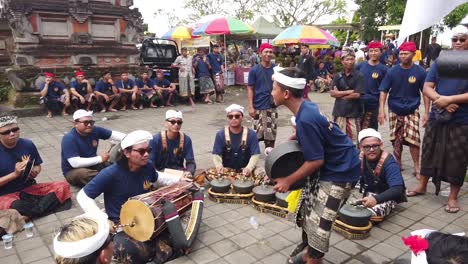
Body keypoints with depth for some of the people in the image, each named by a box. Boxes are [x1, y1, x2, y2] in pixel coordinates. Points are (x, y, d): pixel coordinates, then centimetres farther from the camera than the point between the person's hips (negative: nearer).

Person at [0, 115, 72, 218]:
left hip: (30, 188, 4)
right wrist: (14, 174, -21)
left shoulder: (28, 144, 0)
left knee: (63, 186, -16)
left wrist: (35, 171, -10)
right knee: (14, 207, -40)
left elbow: (38, 166, 13)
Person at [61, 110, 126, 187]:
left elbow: (114, 134, -3)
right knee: (82, 173, -38)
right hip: (73, 171, -6)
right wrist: (100, 159, -27)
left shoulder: (95, 130, -6)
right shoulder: (69, 139, -23)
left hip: (92, 165, 6)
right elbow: (75, 163, -29)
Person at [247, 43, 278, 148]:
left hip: (272, 106, 3)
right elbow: (250, 89, -3)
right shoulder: (254, 70, -5)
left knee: (271, 132, 9)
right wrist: (251, 107, -9)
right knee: (258, 132, 1)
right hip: (258, 107, -2)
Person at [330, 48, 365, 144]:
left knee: (354, 139, -3)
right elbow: (332, 93, -2)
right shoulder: (337, 76, 8)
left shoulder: (359, 76, -1)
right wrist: (349, 91, -9)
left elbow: (357, 95, -9)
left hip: (354, 112, -3)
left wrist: (339, 94, -3)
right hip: (339, 112, 3)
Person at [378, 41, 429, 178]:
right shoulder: (392, 71, -6)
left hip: (412, 111, -1)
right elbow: (383, 91, -5)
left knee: (413, 139, -9)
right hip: (394, 110, 1)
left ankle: (416, 167, 7)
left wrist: (426, 112, -6)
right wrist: (381, 110, -13)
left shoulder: (420, 72, -7)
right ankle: (397, 163, 28)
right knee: (396, 139, 11)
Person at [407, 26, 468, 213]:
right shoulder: (440, 62, 6)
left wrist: (449, 99, -20)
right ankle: (422, 185, 31)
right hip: (437, 117, 3)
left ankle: (453, 197, 20)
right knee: (429, 152, 13)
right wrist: (440, 100, -16)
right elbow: (427, 88, 1)